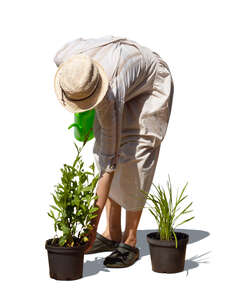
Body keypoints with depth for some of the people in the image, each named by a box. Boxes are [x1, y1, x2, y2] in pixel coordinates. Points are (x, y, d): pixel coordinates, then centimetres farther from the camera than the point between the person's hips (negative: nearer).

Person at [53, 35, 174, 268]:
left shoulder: (110, 98, -43)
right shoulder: (63, 59, -29)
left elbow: (109, 163, -39)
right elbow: (79, 41, -1)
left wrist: (93, 223, -35)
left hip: (151, 85, -7)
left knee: (133, 160, -16)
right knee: (103, 153, 1)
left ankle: (130, 242, -7)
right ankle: (113, 234, 8)